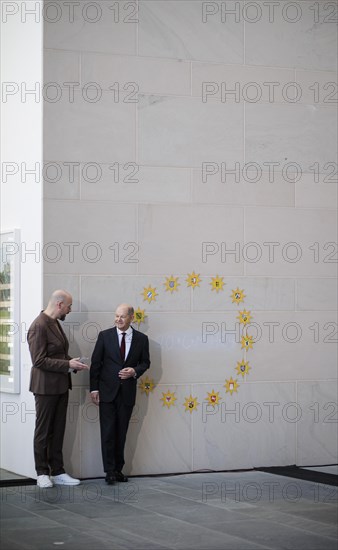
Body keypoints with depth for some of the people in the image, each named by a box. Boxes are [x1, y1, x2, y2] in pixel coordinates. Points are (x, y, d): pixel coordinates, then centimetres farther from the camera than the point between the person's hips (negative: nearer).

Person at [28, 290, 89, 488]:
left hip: (61, 386, 8)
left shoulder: (55, 323, 11)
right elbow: (39, 361, -21)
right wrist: (68, 364, -19)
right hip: (46, 387, -8)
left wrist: (74, 363, 4)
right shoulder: (39, 326, -17)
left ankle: (57, 472, 17)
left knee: (58, 431, 11)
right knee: (43, 431, 3)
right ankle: (42, 473, 12)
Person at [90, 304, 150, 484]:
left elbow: (145, 362, 11)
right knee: (108, 432, -3)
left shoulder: (141, 339, 3)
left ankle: (118, 469, 16)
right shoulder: (105, 336, -1)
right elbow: (95, 363, 0)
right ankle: (110, 471, 2)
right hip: (107, 391, -1)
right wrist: (94, 388, -5)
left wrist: (134, 371, -10)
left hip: (127, 393, 2)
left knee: (121, 433, 8)